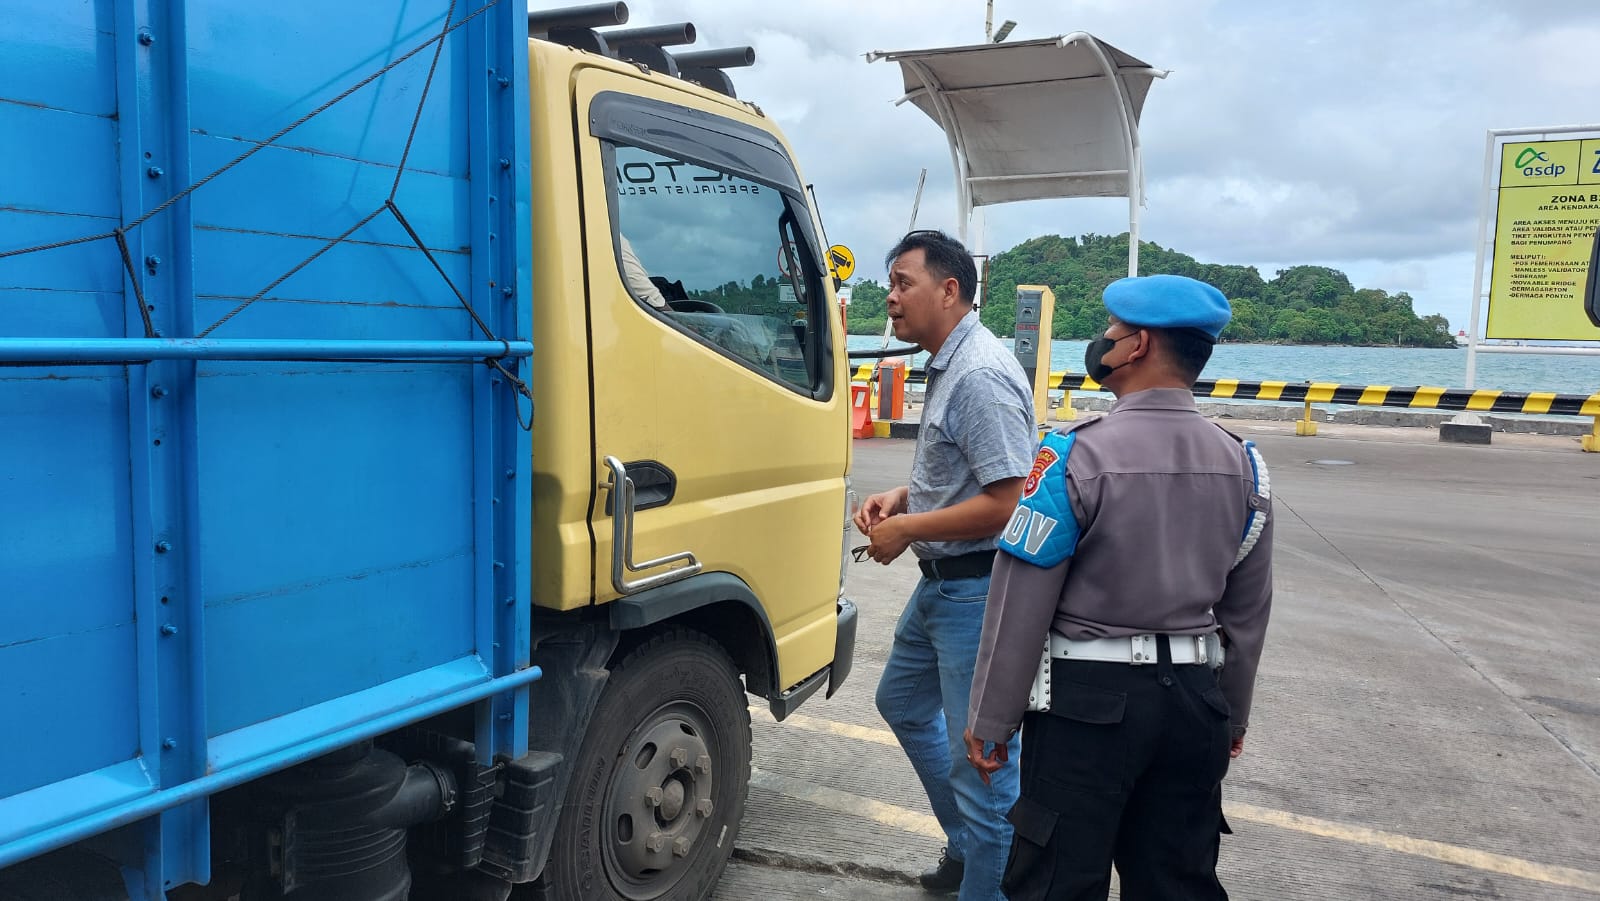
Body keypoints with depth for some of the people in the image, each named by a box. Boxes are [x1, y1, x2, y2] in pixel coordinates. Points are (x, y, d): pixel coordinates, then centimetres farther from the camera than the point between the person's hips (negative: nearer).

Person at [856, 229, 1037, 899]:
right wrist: (901, 497, 6)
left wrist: (906, 529, -18)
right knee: (903, 702, 26)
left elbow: (1006, 502, -27)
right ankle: (967, 846, 42)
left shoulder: (981, 377, -22)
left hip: (976, 592, -12)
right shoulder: (946, 367, 11)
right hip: (939, 585, 12)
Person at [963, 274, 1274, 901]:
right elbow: (1248, 612, 11)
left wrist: (990, 720, -5)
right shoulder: (1241, 464, 3)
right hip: (1194, 700, 6)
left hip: (1089, 699, -6)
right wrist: (1233, 715, 23)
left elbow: (1020, 606, -14)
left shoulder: (1077, 456, -16)